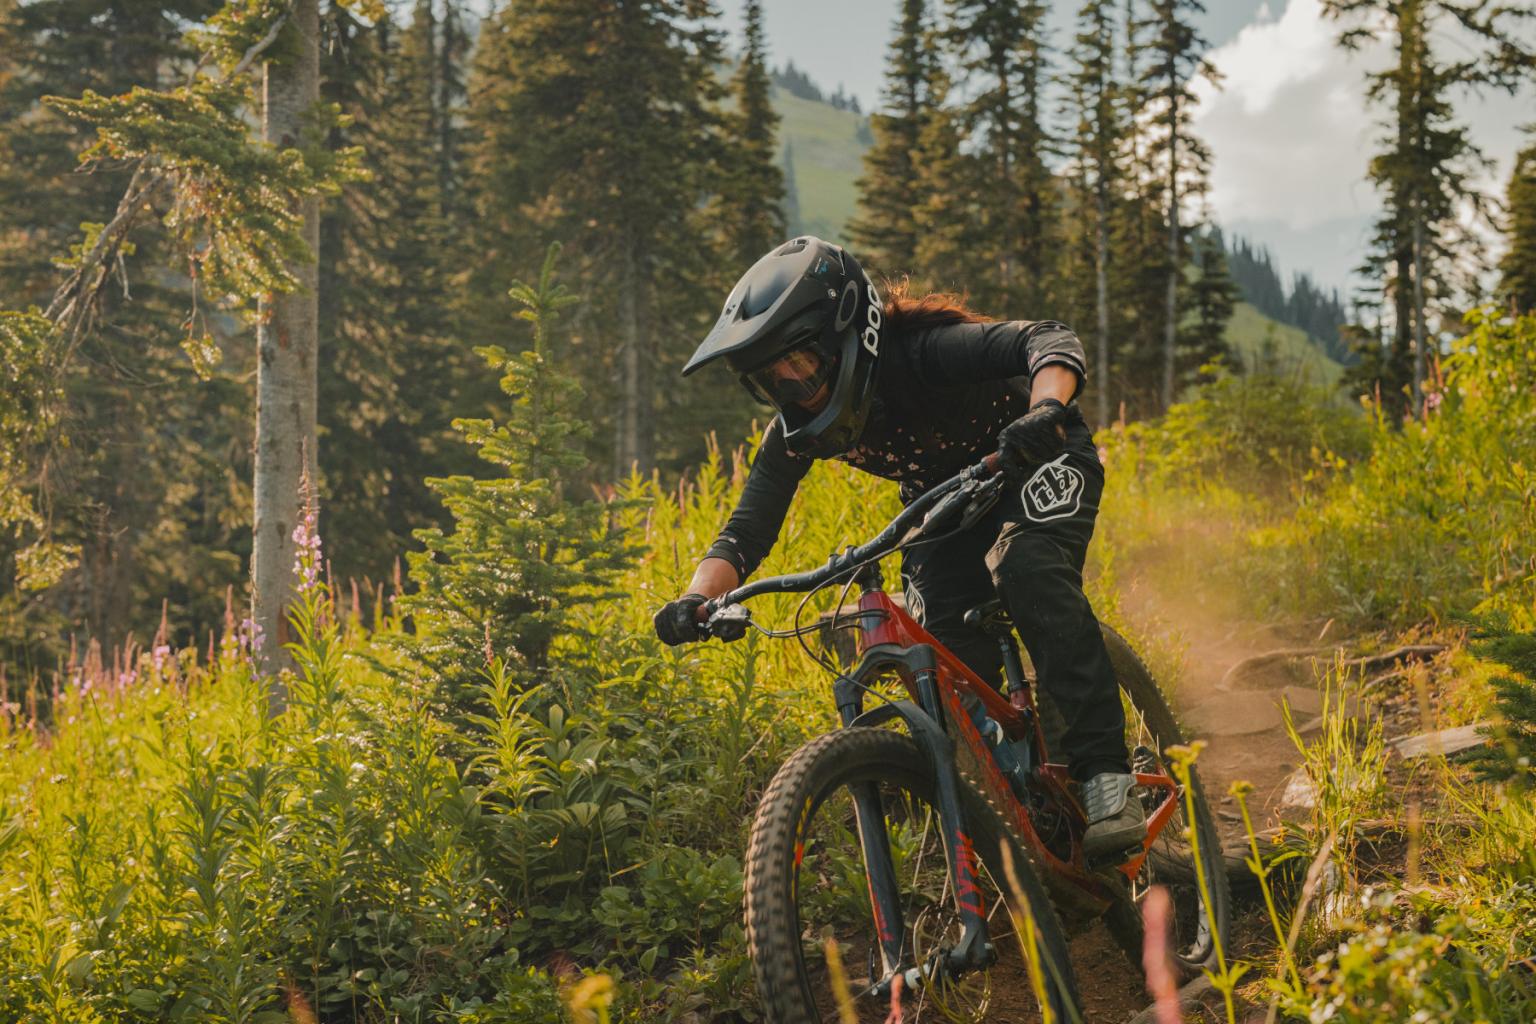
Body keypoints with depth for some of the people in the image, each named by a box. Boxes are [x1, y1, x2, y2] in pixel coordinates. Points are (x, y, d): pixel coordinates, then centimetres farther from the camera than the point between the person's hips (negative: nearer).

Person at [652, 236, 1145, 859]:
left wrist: (1044, 411, -69)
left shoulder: (921, 352, -36)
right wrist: (696, 601, -37)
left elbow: (1049, 343, -48)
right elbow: (746, 532, -17)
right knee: (948, 663, -15)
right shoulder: (799, 432, -18)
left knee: (1027, 567, -36)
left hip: (1039, 464, -5)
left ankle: (1105, 772, -33)